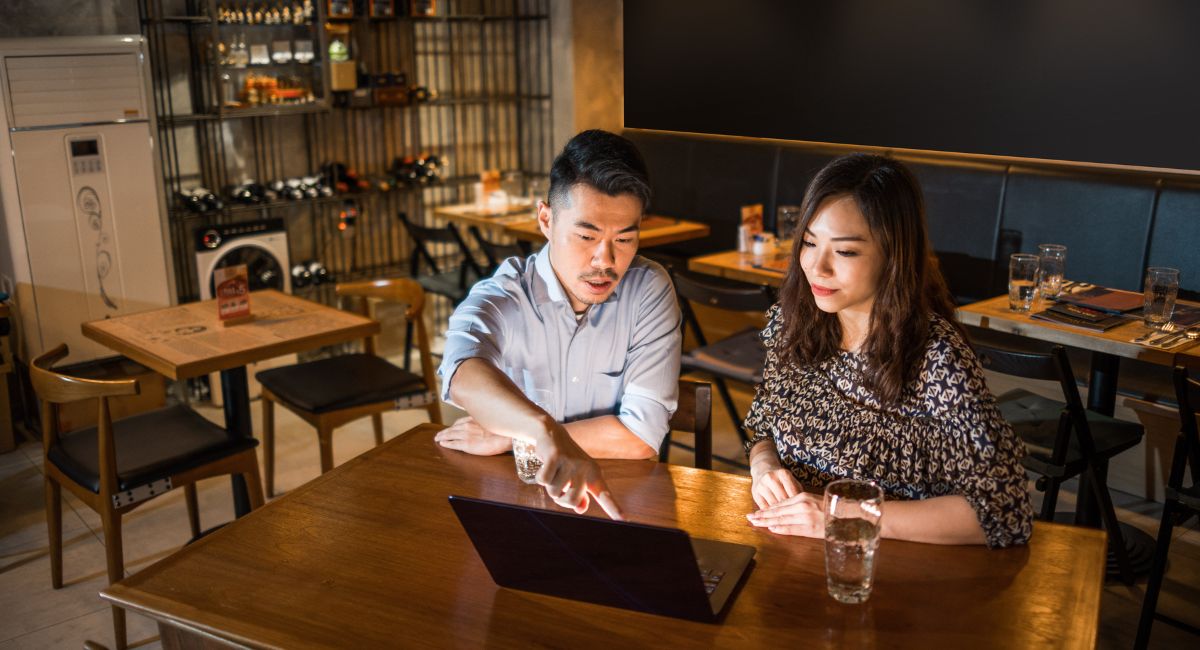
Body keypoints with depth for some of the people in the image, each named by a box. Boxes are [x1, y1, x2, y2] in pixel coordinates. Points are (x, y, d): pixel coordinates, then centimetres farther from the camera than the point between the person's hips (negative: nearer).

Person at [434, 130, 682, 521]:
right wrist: (545, 432, -50)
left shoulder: (649, 290, -6)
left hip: (618, 500, 1)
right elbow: (464, 374, -31)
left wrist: (506, 437, -12)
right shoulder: (501, 297, -9)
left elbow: (642, 433, -12)